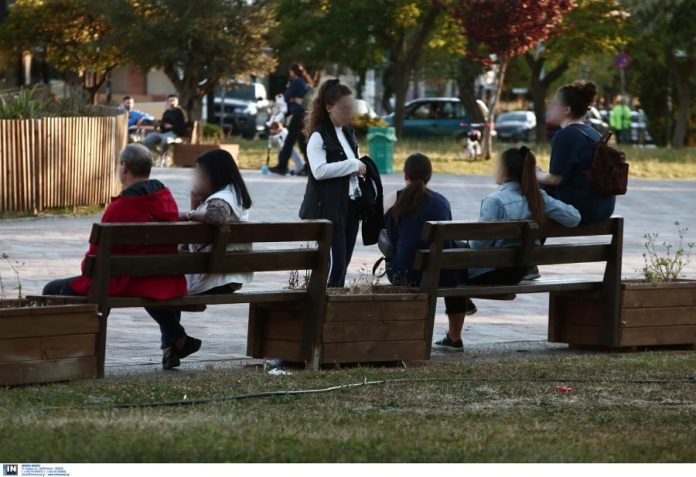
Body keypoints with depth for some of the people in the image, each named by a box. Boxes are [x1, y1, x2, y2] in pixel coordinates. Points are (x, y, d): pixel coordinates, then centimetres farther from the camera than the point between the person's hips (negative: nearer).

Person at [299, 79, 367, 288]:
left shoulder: (349, 134, 15)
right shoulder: (319, 137, -10)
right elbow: (319, 170, -22)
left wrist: (359, 169, 7)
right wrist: (352, 165, -18)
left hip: (350, 206, 8)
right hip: (328, 209, -8)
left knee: (343, 264, 8)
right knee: (335, 264, -15)